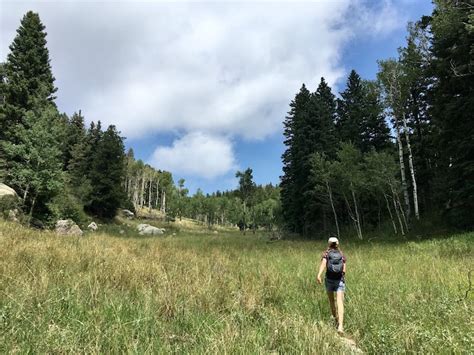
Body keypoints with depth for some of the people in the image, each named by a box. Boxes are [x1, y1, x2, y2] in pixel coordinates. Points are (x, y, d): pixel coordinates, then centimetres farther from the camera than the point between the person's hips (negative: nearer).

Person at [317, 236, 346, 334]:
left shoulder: (326, 253, 2)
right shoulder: (341, 254, 8)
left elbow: (323, 263, -18)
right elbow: (344, 269, 6)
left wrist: (319, 275, -31)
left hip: (329, 279, 0)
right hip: (340, 280, 0)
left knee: (331, 300, 22)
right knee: (340, 302, -9)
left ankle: (336, 319, 38)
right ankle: (340, 325, -24)